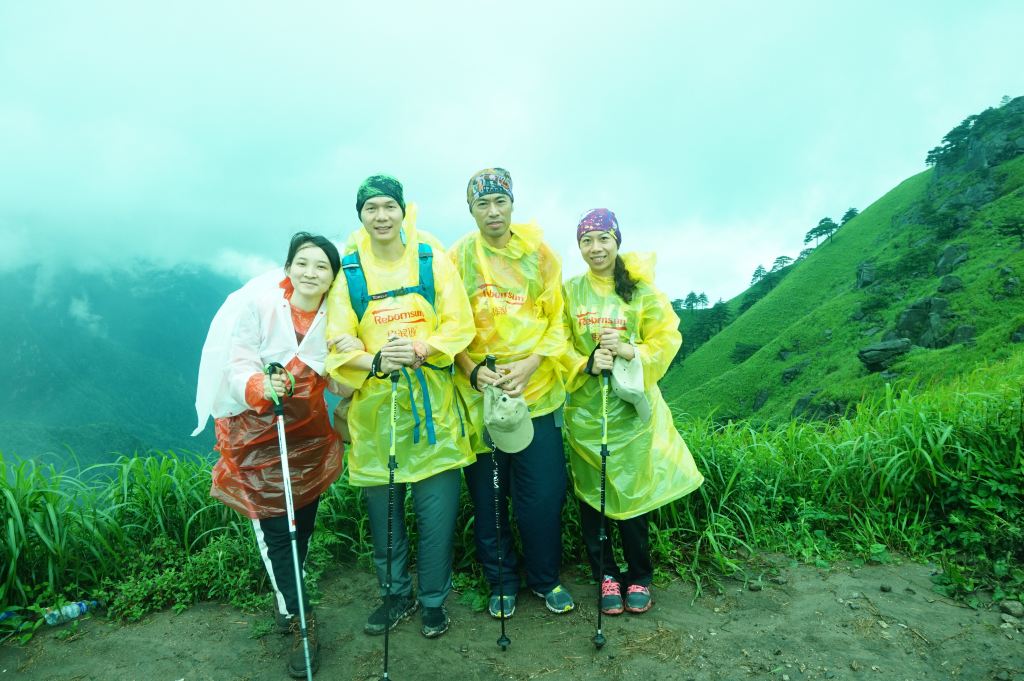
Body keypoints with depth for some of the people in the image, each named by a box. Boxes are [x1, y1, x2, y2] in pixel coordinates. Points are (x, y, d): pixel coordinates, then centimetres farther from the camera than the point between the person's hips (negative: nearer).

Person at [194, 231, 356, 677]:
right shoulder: (256, 304, -13)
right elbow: (238, 364, -16)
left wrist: (354, 357, -18)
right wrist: (260, 387, -37)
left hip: (309, 436, 4)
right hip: (258, 434, -4)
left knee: (303, 525, 14)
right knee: (274, 529, -2)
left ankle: (288, 603, 40)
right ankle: (301, 623, 16)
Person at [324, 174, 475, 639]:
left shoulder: (433, 260, 2)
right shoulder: (348, 271, 3)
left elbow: (459, 324, -3)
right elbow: (339, 344, -2)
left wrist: (420, 350, -21)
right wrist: (375, 361, -23)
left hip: (432, 405, -1)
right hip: (374, 407, 1)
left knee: (437, 511, 4)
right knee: (382, 510, 12)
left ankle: (433, 600, 27)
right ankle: (397, 594, 35)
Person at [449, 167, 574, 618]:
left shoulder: (539, 253, 3)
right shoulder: (459, 256, 2)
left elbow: (558, 318, 1)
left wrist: (531, 364, -13)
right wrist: (473, 369, -14)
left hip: (536, 391, 0)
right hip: (479, 395, 0)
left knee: (543, 493, 4)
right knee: (487, 495, 9)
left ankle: (545, 577, 29)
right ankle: (501, 582, 30)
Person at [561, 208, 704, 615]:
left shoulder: (641, 289, 0)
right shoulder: (570, 291, 3)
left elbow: (666, 338, -3)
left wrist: (630, 351, -21)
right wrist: (587, 363, -20)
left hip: (632, 405, -1)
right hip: (585, 407, 1)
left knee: (632, 492, 4)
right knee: (590, 493, 7)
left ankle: (638, 577, 25)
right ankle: (605, 574, 26)